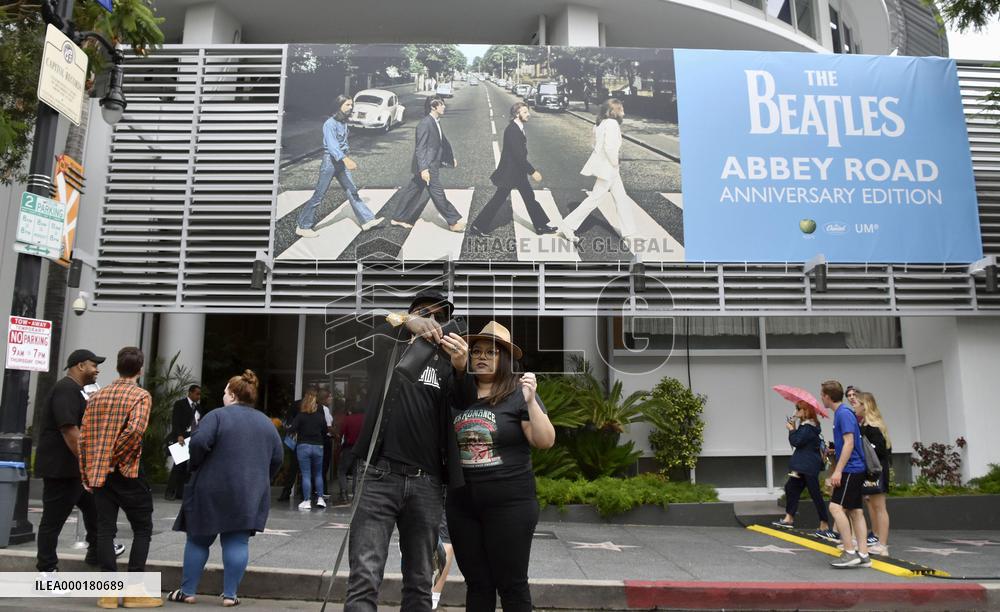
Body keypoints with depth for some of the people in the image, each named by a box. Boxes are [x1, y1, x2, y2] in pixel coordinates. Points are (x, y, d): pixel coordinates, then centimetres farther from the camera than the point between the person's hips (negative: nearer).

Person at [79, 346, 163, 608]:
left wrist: (87, 474, 12)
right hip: (128, 473, -5)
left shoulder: (96, 396, 9)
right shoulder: (141, 396, -7)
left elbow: (84, 437, 7)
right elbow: (135, 430, -24)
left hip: (98, 473, 5)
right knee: (142, 528, 6)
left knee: (105, 529, 7)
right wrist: (115, 457, -10)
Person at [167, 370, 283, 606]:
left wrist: (195, 466, 0)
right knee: (237, 542, 6)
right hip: (250, 494, 3)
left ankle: (187, 591, 19)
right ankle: (230, 594, 7)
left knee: (198, 540, 11)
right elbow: (277, 458, 9)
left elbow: (199, 442, -17)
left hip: (212, 490, -3)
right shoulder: (267, 422, 11)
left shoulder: (218, 415, -4)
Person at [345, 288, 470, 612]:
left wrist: (461, 369, -24)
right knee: (364, 580, -10)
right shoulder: (386, 349, 12)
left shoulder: (444, 364, 15)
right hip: (379, 475, -2)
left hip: (426, 483, 3)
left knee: (420, 585, 7)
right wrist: (404, 321, -27)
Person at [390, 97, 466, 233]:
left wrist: (452, 157, 27)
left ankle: (400, 218, 25)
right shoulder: (425, 124, -18)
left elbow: (442, 141, 25)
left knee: (413, 191, 15)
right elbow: (420, 148, -21)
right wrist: (423, 169, -27)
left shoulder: (435, 122, 12)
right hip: (428, 166, -10)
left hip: (433, 164, 10)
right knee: (438, 193, -1)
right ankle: (454, 221, 6)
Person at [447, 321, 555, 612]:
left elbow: (546, 441, -9)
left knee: (511, 584, 5)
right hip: (461, 504, 4)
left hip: (510, 504, -3)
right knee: (476, 584, 13)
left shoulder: (519, 391, -6)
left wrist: (530, 402, -23)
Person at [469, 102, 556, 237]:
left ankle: (541, 226, 25)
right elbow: (518, 155, -27)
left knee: (529, 197, 15)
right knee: (498, 200, 0)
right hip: (509, 172, -10)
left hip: (518, 171, 10)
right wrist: (533, 172, -24)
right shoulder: (512, 130, -24)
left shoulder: (518, 128, 6)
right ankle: (478, 226, 11)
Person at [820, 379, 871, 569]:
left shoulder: (844, 413, -13)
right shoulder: (840, 413, 15)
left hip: (850, 470, -10)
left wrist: (838, 470, -21)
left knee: (836, 507, -13)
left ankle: (850, 552, -12)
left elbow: (849, 443, -20)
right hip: (853, 470, 10)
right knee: (855, 511, 7)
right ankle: (863, 555, 8)